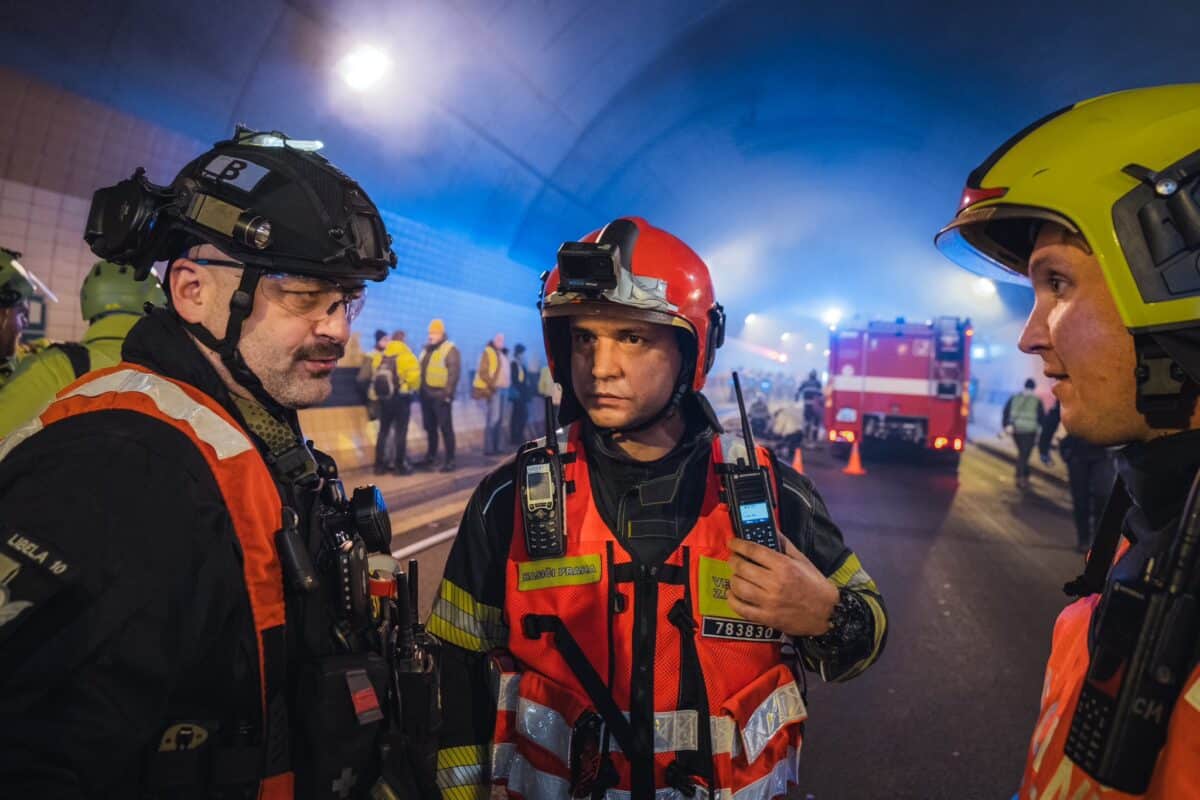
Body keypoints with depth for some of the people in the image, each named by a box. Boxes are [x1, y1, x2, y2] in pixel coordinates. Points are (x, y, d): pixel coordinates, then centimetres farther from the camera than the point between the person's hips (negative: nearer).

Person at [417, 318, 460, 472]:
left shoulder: (450, 350, -8)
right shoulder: (426, 349, 16)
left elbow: (454, 373, -15)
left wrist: (447, 393, -20)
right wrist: (420, 390, 14)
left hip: (440, 395, -8)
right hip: (426, 395, 8)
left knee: (446, 428, -5)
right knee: (430, 428, 15)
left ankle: (450, 461, -2)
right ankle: (430, 457, 25)